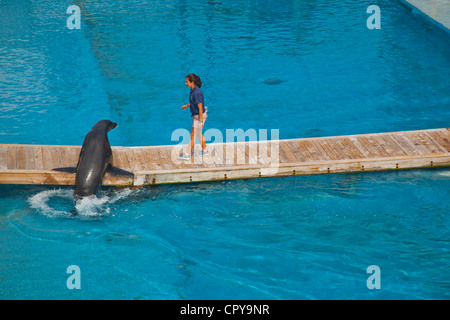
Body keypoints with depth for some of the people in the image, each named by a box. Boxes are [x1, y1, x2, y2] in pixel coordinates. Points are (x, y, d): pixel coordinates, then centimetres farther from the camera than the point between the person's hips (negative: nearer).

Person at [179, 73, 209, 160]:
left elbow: (200, 107, -25)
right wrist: (187, 105, 16)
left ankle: (187, 155, 6)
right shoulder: (193, 90, 1)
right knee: (198, 133, 21)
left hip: (200, 116, -10)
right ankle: (204, 150, 36)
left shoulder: (197, 93, -28)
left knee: (193, 135, -1)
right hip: (195, 115, 10)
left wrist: (200, 121, -23)